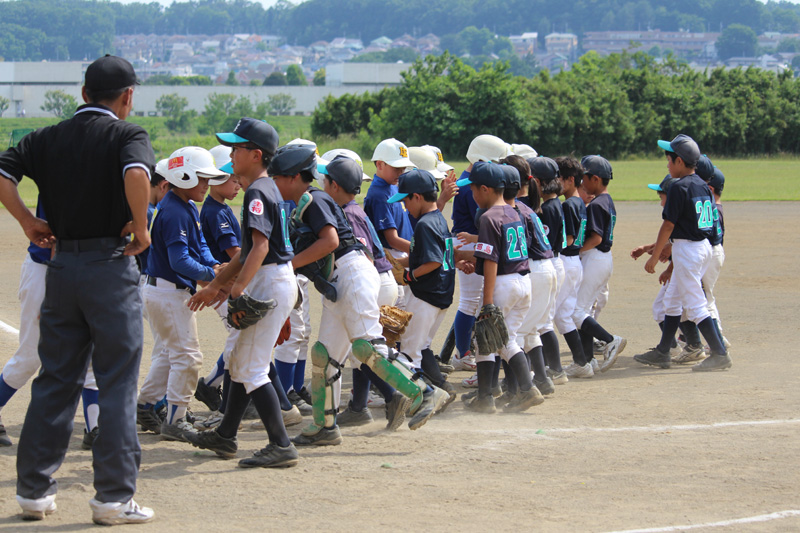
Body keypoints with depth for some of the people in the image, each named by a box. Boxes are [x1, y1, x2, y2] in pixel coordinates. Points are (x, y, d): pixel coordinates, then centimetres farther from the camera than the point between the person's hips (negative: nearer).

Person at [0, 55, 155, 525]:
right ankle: (114, 496, 0)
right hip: (111, 265, -5)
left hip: (62, 267, 5)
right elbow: (136, 174, -26)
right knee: (118, 382, 1)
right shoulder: (127, 134, -6)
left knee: (55, 379, 13)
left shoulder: (48, 138, 9)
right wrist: (140, 229, -14)